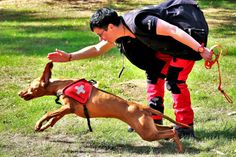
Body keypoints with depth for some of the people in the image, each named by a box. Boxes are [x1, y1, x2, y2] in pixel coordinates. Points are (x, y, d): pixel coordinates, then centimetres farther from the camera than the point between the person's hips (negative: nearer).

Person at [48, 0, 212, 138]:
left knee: (174, 79, -13)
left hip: (190, 30, -9)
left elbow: (173, 30, -32)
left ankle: (186, 127, -4)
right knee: (154, 73, 9)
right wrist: (69, 57, 6)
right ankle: (155, 121, 15)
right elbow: (97, 49, 12)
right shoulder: (122, 35, -1)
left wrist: (200, 49, -34)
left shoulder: (137, 21, -30)